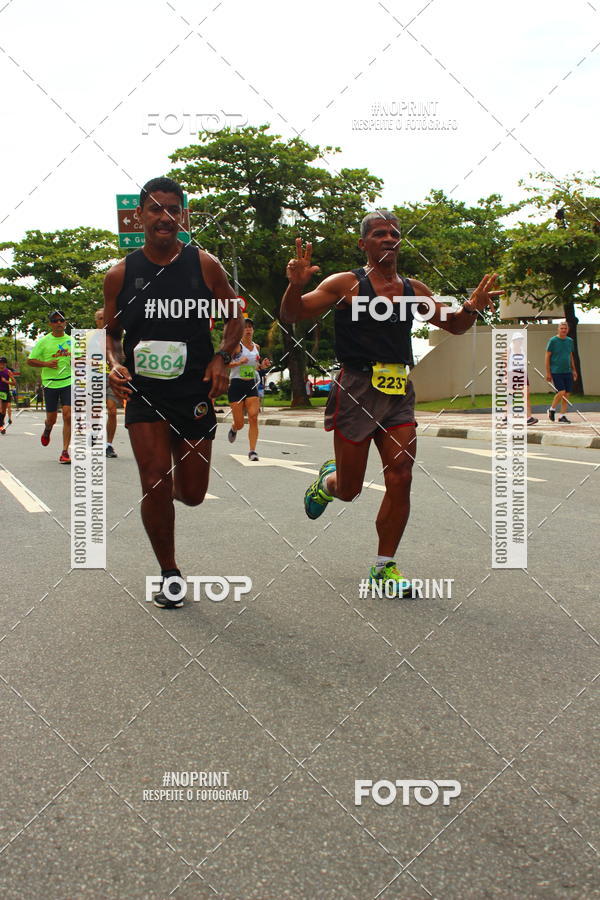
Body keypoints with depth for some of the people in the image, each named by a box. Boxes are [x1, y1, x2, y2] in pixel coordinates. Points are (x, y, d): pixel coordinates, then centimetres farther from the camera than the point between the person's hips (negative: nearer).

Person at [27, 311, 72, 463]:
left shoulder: (71, 341, 8)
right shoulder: (43, 341, 1)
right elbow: (30, 360, 2)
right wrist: (46, 363, -14)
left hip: (68, 382, 1)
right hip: (50, 383, -1)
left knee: (68, 416, -12)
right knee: (51, 419, 6)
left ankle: (65, 451, -7)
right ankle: (47, 430, 45)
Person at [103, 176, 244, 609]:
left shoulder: (204, 264, -2)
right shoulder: (121, 273, 0)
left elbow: (235, 316, 8)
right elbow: (111, 331, 12)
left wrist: (222, 357, -8)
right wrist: (115, 363, -9)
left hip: (195, 390, 0)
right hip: (143, 391, 0)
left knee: (192, 493, 6)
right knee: (155, 483, -10)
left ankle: (174, 484, 47)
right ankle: (169, 574, 11)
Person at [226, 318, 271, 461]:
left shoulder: (256, 347, 11)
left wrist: (262, 366, 5)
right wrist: (238, 362, -26)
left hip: (252, 386, 4)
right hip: (236, 385, -4)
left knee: (253, 418, -13)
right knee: (239, 424, 1)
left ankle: (252, 451, -10)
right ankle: (233, 429, 40)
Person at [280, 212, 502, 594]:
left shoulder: (414, 289, 12)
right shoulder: (347, 284, -2)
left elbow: (453, 325, 21)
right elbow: (292, 315, -6)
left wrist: (472, 307, -1)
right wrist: (296, 285, -27)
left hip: (399, 392, 4)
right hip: (357, 390, -4)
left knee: (401, 480, -5)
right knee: (349, 490, 3)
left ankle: (385, 566, 10)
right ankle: (327, 481, 42)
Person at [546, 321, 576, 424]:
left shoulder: (570, 341, 10)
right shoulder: (553, 341, -6)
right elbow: (547, 356, -5)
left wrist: (574, 370, 17)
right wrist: (548, 372, -8)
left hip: (567, 371, 5)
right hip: (556, 371, -5)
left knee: (567, 393, 3)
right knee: (561, 392, -14)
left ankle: (562, 416, 13)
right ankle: (552, 409, 11)